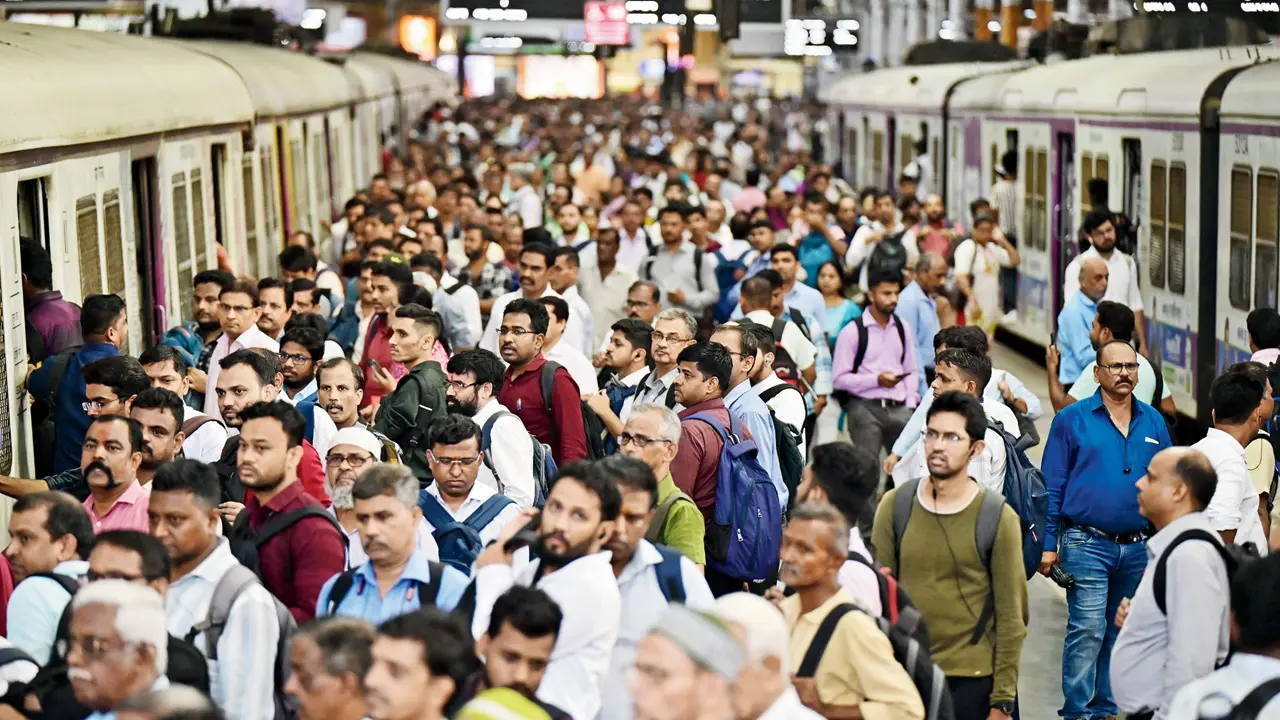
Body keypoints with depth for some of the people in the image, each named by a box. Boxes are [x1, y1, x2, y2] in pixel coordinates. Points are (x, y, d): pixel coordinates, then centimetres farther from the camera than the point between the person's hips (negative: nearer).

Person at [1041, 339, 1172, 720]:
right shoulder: (1072, 420, -1)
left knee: (1123, 632, 11)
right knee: (1087, 630, -8)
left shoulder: (1153, 422, 10)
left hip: (1139, 549, 4)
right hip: (1087, 545, -4)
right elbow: (1051, 486, 0)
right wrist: (1048, 544, -5)